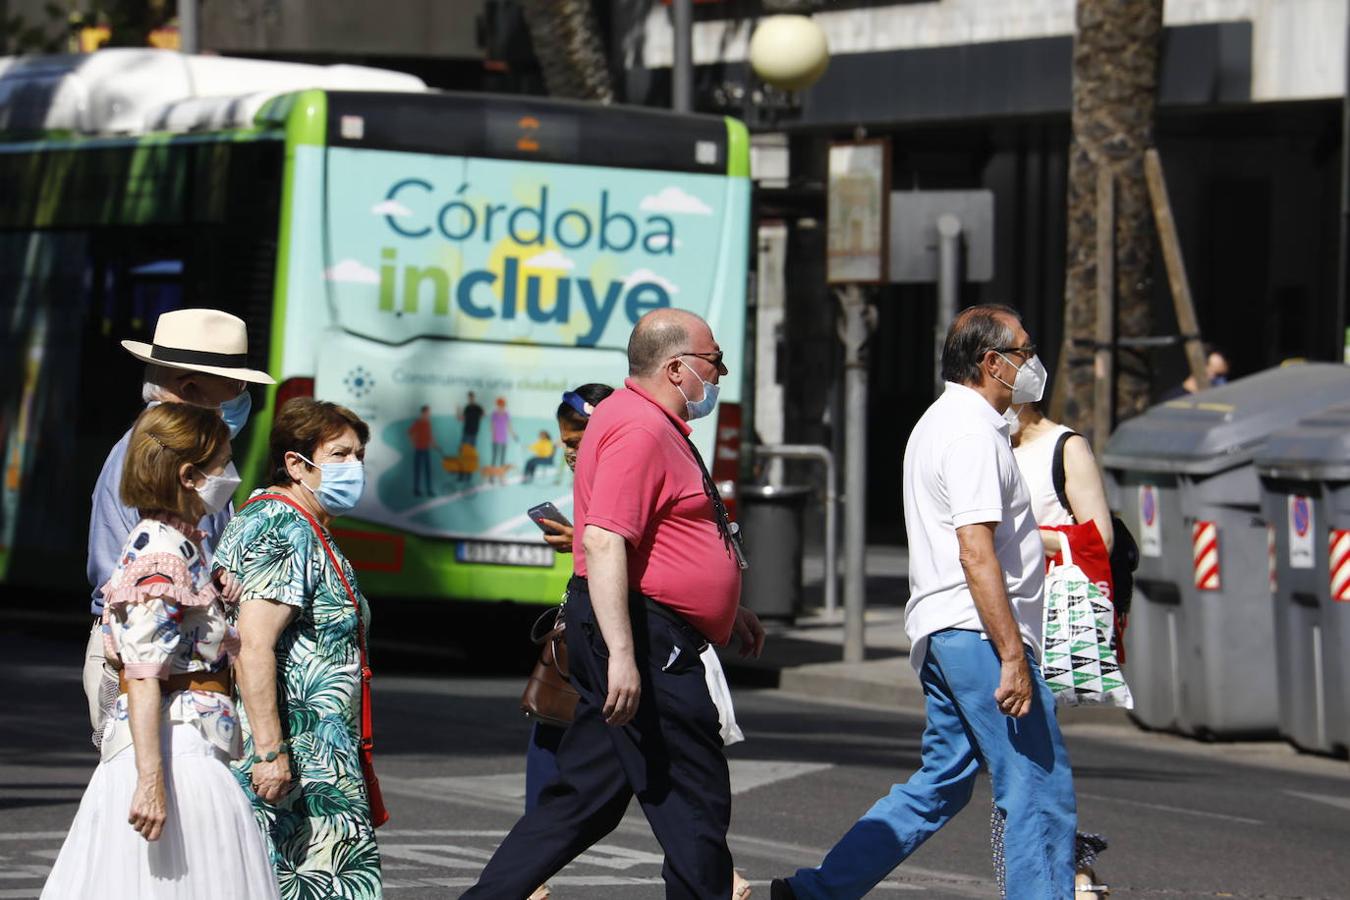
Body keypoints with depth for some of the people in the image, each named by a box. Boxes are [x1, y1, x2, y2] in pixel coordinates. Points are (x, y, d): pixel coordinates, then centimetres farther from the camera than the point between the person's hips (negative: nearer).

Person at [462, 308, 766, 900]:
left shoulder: (658, 427, 20)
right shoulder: (640, 429, -15)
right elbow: (604, 542, -25)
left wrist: (727, 610, 36)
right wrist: (621, 654, -30)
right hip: (644, 635, -11)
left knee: (584, 797, 12)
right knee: (695, 803, -5)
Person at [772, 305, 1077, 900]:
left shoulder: (939, 423, 21)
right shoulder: (973, 434, -13)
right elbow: (976, 554, -21)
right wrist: (1013, 657, -24)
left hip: (941, 631, 11)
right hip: (978, 631, -11)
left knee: (942, 782, 14)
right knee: (1040, 790, -8)